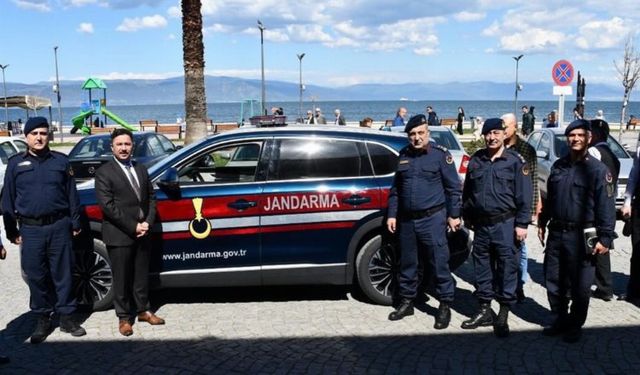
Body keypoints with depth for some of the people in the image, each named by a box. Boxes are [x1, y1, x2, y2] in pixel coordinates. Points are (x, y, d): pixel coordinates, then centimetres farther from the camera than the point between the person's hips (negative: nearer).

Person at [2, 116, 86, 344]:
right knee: (36, 276, 7)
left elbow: (72, 194, 8)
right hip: (30, 229, 0)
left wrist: (75, 223, 5)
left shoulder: (61, 161, 6)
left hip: (59, 226, 0)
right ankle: (43, 319, 20)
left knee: (63, 274, 6)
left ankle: (66, 317, 17)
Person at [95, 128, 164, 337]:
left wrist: (147, 223, -5)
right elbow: (107, 205, -14)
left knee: (142, 276, 15)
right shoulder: (104, 173, -7)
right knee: (121, 279, 6)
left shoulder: (141, 170, 12)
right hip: (119, 236, -5)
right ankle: (123, 317, 18)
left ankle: (143, 310, 29)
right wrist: (133, 227, -16)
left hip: (142, 233, 5)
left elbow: (151, 198, 11)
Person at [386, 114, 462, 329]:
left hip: (432, 219, -5)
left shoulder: (440, 154, -3)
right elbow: (395, 189, 16)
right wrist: (392, 214, 12)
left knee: (439, 263, -2)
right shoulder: (403, 156, 11)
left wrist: (453, 214, -5)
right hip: (407, 220, 5)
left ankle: (445, 305, 10)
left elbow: (453, 188, -2)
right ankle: (407, 301, 27)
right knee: (407, 264, 13)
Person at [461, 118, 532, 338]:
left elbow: (524, 196, -6)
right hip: (481, 224, 5)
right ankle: (484, 310, 23)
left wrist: (521, 224, -10)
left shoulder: (515, 161, -4)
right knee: (482, 267, 10)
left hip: (505, 224, -4)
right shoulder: (476, 160, 9)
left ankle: (503, 315, 9)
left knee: (507, 268, -1)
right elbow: (467, 192, 16)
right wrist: (467, 217, 15)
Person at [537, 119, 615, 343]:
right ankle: (560, 320, 29)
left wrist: (604, 238, -15)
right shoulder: (558, 166, 10)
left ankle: (575, 326, 21)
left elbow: (606, 207, -11)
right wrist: (542, 223, 17)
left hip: (582, 236, -5)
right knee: (553, 282, 12)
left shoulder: (598, 170, -8)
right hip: (556, 234, 6)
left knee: (579, 286, 5)